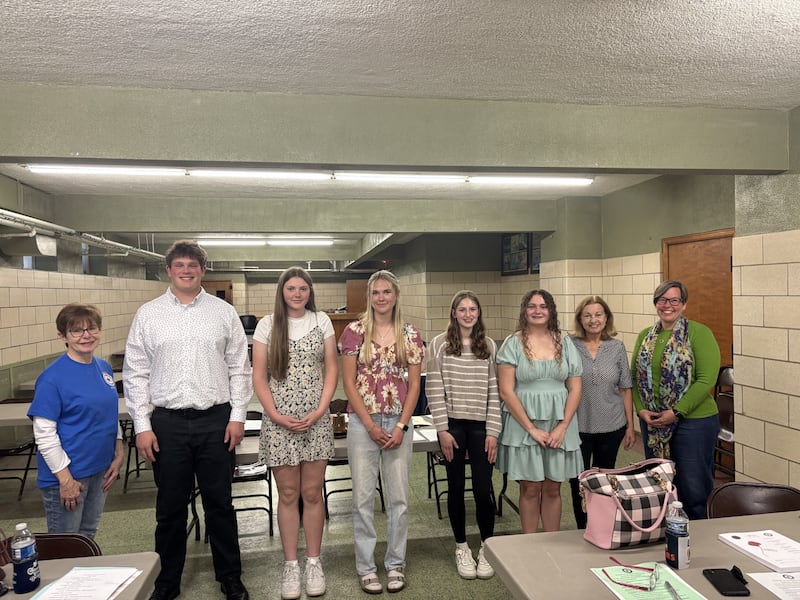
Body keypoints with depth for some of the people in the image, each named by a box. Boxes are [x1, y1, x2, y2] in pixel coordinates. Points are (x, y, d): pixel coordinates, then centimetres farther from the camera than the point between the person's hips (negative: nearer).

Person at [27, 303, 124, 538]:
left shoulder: (104, 368, 4)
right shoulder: (53, 377, -16)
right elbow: (44, 433, -17)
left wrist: (118, 455, 6)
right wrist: (65, 478, -18)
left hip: (100, 470, 6)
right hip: (68, 474, -6)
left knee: (88, 537, 20)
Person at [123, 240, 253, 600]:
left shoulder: (223, 313, 3)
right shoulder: (148, 314, 4)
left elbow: (239, 368, 3)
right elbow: (135, 373, 3)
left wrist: (237, 417, -2)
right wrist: (142, 426, -2)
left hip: (216, 421, 0)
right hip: (167, 422, 1)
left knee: (219, 503, 11)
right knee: (170, 507, 12)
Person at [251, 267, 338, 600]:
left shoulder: (322, 321, 3)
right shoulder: (267, 325, 1)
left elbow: (331, 369, 3)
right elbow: (259, 376, 0)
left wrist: (319, 411, -7)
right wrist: (276, 415, -10)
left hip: (316, 420, 1)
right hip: (279, 421, -1)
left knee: (312, 493, 7)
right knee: (288, 494, 7)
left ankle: (314, 562, 21)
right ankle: (291, 565, 20)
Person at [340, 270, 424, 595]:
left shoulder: (410, 334, 3)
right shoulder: (354, 331, -2)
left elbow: (414, 385, 3)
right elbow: (348, 382, -4)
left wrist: (401, 426, -7)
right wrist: (370, 425, -9)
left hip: (399, 424, 2)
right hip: (362, 422, -1)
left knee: (398, 497, 9)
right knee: (363, 497, 5)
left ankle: (396, 564, 26)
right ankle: (366, 567, 21)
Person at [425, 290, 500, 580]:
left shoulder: (489, 346, 3)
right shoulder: (439, 344, -2)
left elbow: (494, 391, 2)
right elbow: (433, 389, -4)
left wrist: (493, 431, -3)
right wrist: (442, 429, -8)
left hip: (481, 425, 1)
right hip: (453, 425, -1)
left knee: (483, 488, 2)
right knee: (456, 486, 10)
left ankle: (487, 547, 23)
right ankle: (461, 547, 27)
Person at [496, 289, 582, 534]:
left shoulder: (565, 343, 5)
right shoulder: (513, 343, -4)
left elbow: (575, 389, 4)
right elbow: (506, 391, -9)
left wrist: (562, 427, -6)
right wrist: (531, 428, -11)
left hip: (559, 425, 3)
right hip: (524, 426, -2)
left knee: (553, 489, 10)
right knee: (530, 489, 6)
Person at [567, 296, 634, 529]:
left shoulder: (617, 347, 1)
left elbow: (625, 389, 4)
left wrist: (630, 426, 4)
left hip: (611, 426, 2)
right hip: (577, 426, -2)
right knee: (578, 482, 7)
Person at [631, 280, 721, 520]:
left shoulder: (699, 333, -7)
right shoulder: (645, 336, 10)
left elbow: (706, 379, -14)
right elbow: (635, 376, 10)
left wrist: (676, 412, -16)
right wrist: (641, 409, -4)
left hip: (693, 420, -5)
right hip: (652, 422, 5)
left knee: (694, 489, 3)